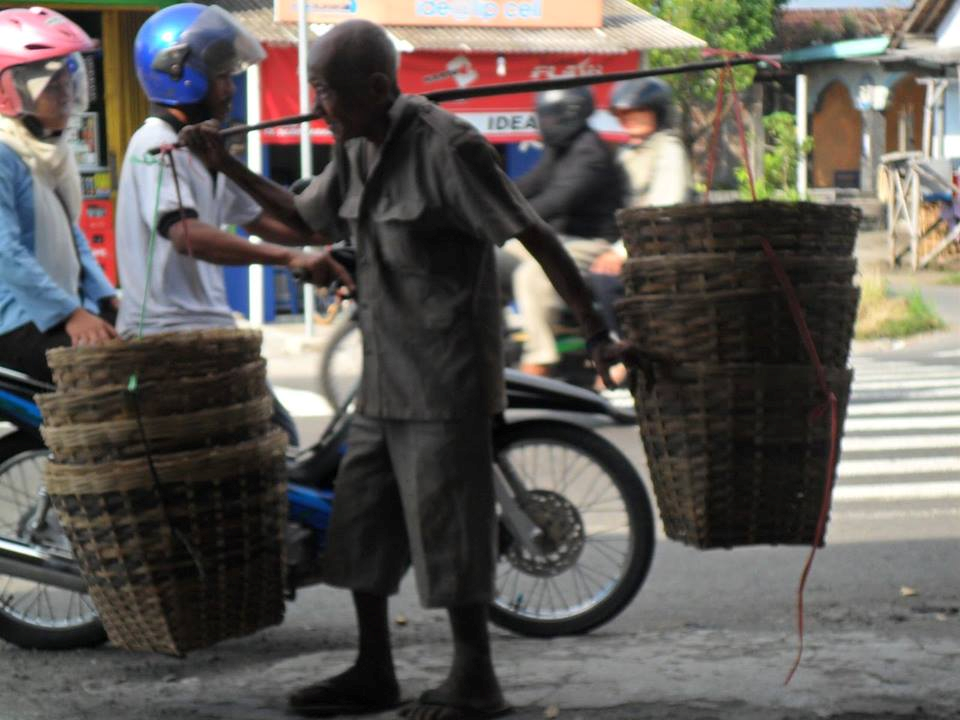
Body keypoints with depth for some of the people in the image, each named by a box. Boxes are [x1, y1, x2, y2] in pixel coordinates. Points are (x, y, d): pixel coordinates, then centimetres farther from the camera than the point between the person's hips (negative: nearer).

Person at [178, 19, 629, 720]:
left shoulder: (446, 146, -17)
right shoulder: (360, 151, 9)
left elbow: (536, 235, -17)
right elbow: (303, 216, 26)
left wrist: (597, 331, -17)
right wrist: (225, 164, 16)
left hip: (448, 372, -9)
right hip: (389, 374, 9)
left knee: (445, 523, -4)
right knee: (360, 520, 11)